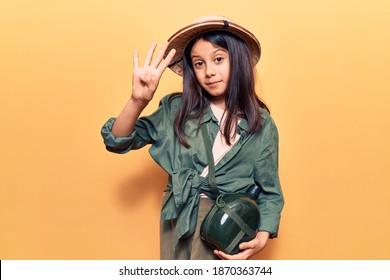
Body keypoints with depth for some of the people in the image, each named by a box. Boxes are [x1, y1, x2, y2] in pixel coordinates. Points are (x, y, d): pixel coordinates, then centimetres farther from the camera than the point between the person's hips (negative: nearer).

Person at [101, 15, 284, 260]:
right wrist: (138, 100, -22)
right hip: (177, 225, 2)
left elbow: (269, 193, 0)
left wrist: (262, 237, -17)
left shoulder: (262, 124, -3)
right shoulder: (176, 109, -2)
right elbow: (118, 141, -5)